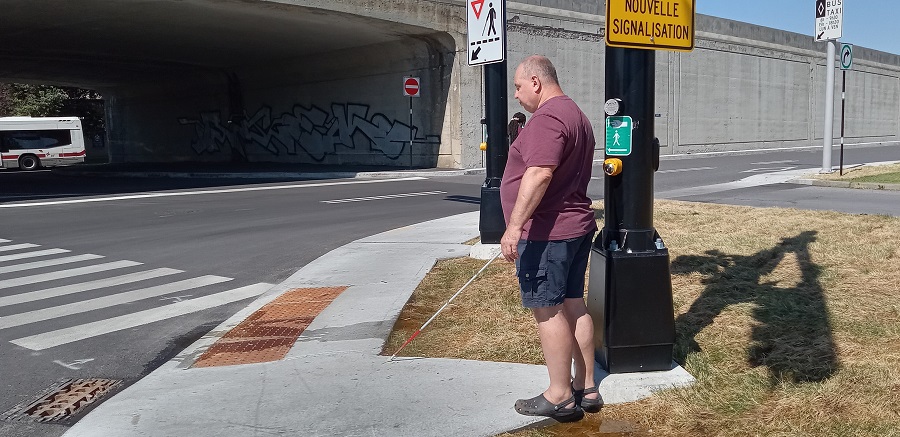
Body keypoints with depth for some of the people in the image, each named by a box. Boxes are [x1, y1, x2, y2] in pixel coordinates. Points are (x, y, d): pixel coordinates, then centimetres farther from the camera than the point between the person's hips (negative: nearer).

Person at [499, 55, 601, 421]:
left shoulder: (547, 117, -17)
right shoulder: (575, 114, 18)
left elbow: (540, 174, -29)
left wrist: (515, 226, -29)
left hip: (546, 232, -10)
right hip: (577, 226, 10)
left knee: (548, 311, -3)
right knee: (574, 305, 13)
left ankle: (559, 397, 4)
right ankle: (586, 388, 20)